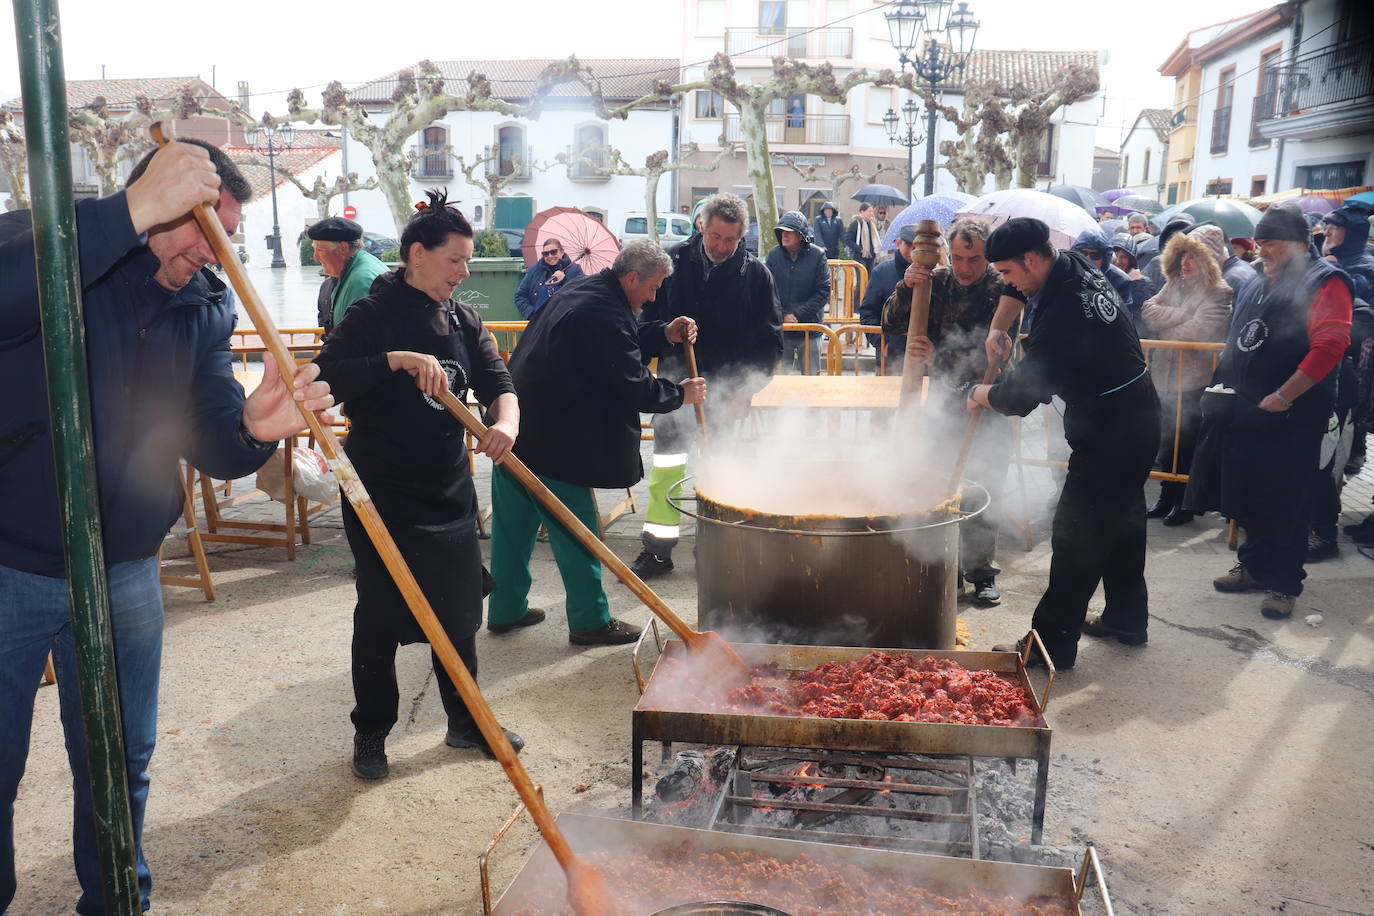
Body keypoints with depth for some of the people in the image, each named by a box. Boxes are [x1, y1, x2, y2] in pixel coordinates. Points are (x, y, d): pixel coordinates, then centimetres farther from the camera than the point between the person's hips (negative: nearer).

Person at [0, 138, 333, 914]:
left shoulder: (205, 311, 2)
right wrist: (131, 213, -40)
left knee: (120, 765, 17)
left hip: (124, 575, 4)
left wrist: (254, 430, -28)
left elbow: (209, 444, -5)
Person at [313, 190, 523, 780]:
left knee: (459, 610, 13)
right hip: (382, 493, -5)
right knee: (379, 618, 6)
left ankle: (466, 722, 30)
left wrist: (506, 423, -23)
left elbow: (496, 380, -1)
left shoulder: (463, 321, 7)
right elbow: (324, 377, -22)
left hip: (449, 489, 6)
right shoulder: (372, 315, -11)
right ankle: (370, 732, 25)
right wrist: (398, 360, -33)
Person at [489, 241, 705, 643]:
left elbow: (622, 344, 23)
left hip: (515, 426, 10)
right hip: (549, 441, -10)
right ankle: (590, 621, 14)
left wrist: (664, 334, 10)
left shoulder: (583, 291, 12)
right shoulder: (606, 315, -20)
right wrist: (681, 393, -1)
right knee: (576, 530, 2)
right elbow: (634, 388, -16)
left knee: (513, 523, 17)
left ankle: (505, 610, 30)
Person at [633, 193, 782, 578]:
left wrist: (745, 389, -7)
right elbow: (648, 317, 10)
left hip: (725, 390, -1)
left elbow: (770, 340, 1)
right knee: (665, 468, 3)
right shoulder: (675, 260, -1)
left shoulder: (755, 273, -2)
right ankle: (657, 550, 12)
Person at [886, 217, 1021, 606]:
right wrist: (907, 287, -20)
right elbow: (891, 324, -2)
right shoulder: (936, 282, 0)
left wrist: (939, 357, -34)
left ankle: (981, 568, 10)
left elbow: (992, 355, -22)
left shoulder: (1002, 290, -13)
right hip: (944, 399, 4)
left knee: (983, 488, -4)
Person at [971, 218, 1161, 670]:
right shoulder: (1073, 266, 1)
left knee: (1077, 535, -5)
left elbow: (1019, 394, -23)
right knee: (1122, 520, 20)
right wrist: (997, 328, 8)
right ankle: (1127, 619, 36)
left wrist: (978, 393, -4)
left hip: (1109, 433, -10)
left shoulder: (1064, 314, -28)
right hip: (1137, 418, 10)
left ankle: (1053, 642, 3)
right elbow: (1018, 290, 22)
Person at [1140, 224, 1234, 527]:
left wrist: (1164, 330, -7)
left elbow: (1197, 331, -21)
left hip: (1194, 380, -6)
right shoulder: (1173, 284, 11)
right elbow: (1149, 311, -3)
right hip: (1165, 376, 6)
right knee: (1167, 441, 12)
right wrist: (1183, 315, -13)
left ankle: (1186, 502, 14)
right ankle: (1167, 497, 23)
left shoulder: (1218, 293, -10)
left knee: (1187, 441, 2)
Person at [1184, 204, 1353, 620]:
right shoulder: (1256, 288, 16)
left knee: (1283, 504, 1)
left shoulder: (1324, 282, -9)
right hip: (1246, 413, 8)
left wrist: (1283, 396, -23)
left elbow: (1329, 345, -22)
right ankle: (1254, 565, 30)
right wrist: (1225, 385, 13)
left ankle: (1284, 583, 13)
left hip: (1290, 418, -8)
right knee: (1247, 496, 15)